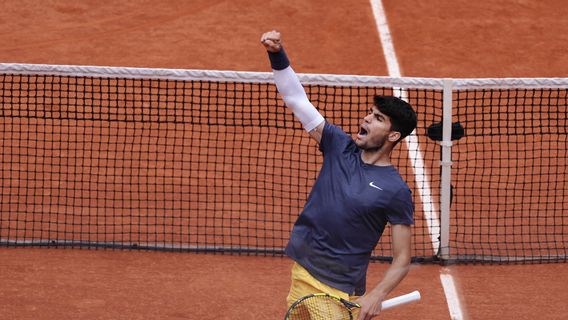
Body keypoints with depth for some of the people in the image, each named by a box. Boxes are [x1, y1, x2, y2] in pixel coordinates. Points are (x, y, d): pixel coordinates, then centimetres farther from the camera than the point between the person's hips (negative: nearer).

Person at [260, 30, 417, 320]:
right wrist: (278, 55, -12)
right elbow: (297, 100, 1)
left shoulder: (396, 191, -11)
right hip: (302, 273, 6)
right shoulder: (340, 146, 2)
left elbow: (402, 261, -9)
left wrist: (376, 296, -23)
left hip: (342, 294, -5)